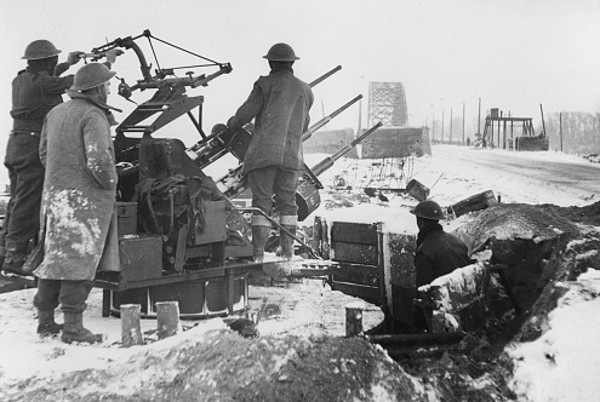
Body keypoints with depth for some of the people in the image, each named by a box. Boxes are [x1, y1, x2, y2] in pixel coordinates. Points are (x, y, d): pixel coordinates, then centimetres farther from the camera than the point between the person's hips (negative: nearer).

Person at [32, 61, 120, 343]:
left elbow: (44, 153, 17)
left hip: (54, 194, 8)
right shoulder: (93, 116, -14)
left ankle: (45, 320, 22)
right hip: (86, 198, -8)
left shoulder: (56, 113, 12)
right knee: (80, 259, -3)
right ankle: (72, 326, -1)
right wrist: (111, 182, -7)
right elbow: (98, 160, -23)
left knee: (54, 256, 15)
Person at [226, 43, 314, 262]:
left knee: (261, 201, -1)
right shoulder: (305, 90, 15)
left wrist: (232, 123, 20)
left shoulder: (265, 84, 1)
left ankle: (258, 252, -4)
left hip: (264, 150, -4)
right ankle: (288, 249, 11)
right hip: (292, 153, 4)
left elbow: (246, 113, 0)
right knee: (287, 200, 12)